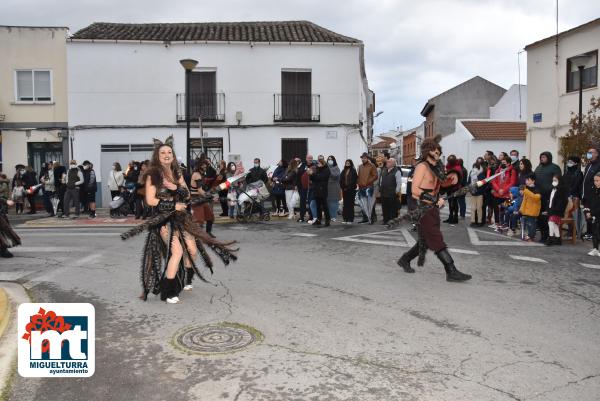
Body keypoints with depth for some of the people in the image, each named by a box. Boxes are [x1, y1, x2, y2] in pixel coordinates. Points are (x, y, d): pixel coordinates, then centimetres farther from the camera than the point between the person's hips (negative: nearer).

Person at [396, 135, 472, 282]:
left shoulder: (436, 166, 13)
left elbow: (442, 182, 27)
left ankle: (404, 260, 31)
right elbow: (415, 189, -19)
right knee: (437, 242, -8)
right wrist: (434, 199, -22)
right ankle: (452, 272, -7)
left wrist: (452, 179, 5)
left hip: (433, 209, 9)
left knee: (425, 241, 16)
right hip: (424, 210, -9)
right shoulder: (422, 166, -12)